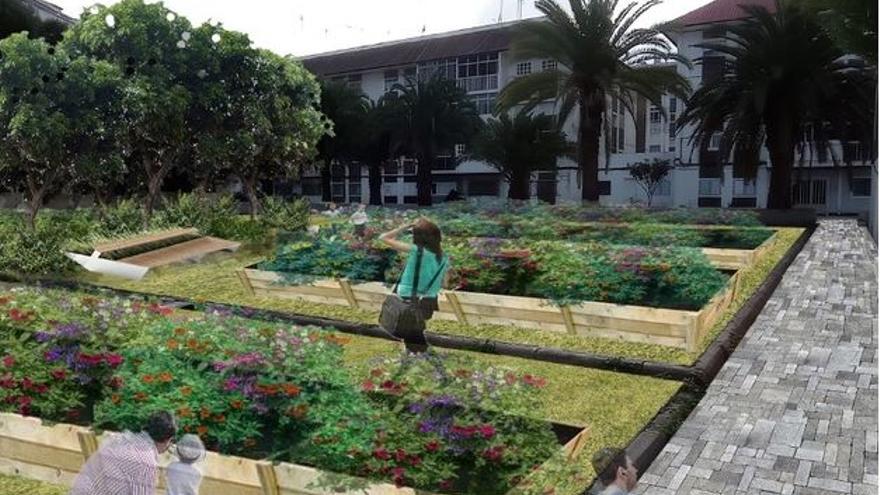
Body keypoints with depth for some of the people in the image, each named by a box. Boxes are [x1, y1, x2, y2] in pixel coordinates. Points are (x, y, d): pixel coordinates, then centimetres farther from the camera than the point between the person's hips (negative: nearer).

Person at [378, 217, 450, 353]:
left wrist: (408, 225, -8)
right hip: (429, 302, 5)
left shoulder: (416, 250, -17)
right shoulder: (444, 258, -3)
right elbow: (443, 284, 8)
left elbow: (384, 238, -11)